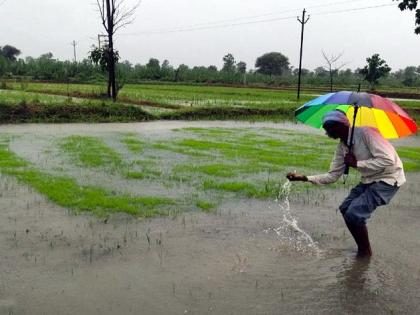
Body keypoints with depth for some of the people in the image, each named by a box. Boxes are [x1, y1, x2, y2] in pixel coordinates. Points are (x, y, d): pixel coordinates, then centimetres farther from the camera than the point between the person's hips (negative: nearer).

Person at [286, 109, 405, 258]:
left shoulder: (366, 133, -22)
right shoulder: (342, 147, 4)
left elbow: (387, 160, -28)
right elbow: (332, 176, 6)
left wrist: (356, 163, -23)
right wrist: (304, 178, -3)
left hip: (388, 178, -9)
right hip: (369, 180, 9)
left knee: (354, 214, -16)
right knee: (345, 209, 8)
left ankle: (365, 253, 6)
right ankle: (362, 249, 22)